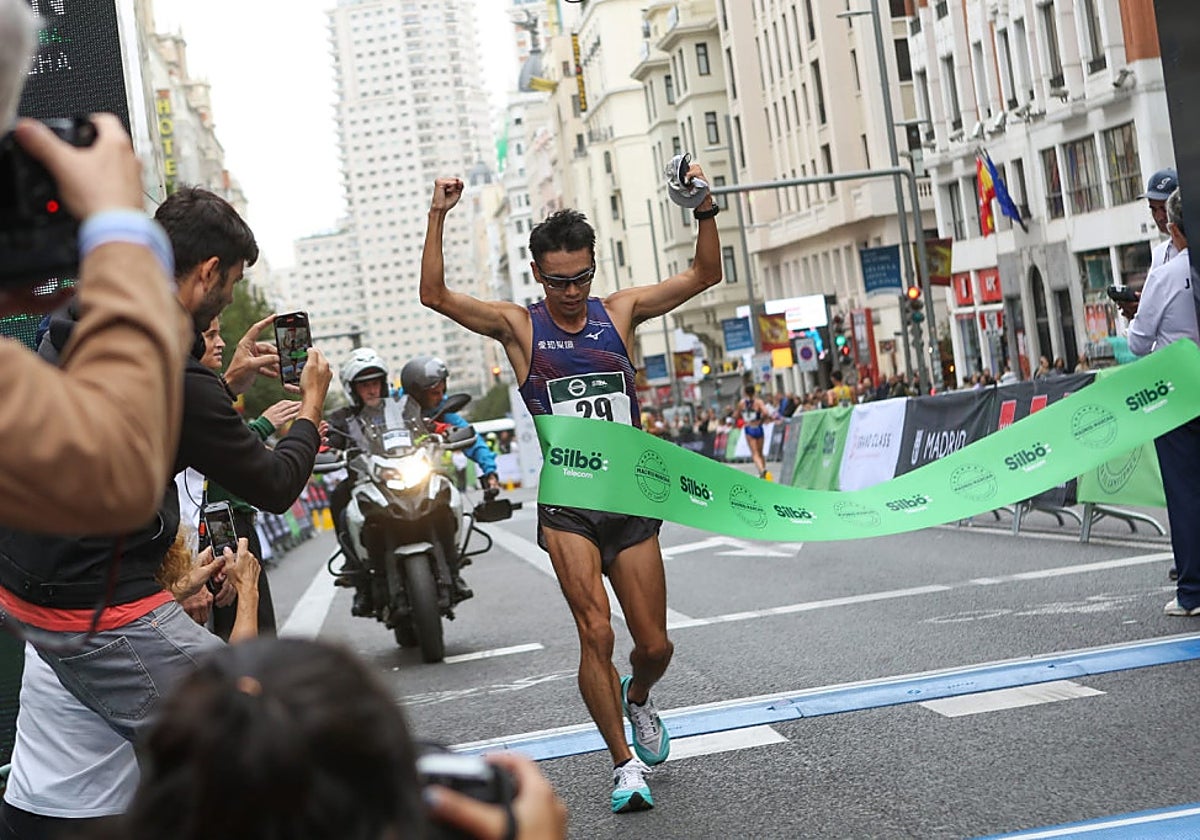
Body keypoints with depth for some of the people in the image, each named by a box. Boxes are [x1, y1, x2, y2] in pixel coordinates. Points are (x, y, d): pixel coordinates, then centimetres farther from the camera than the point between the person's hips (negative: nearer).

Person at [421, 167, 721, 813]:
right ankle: (625, 764, -1)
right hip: (567, 503, -2)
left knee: (655, 646, 6)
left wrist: (705, 211, -5)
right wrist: (438, 217, -17)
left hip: (632, 496, 3)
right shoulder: (519, 325, 1)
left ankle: (637, 697, 41)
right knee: (595, 632, -16)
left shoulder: (619, 311, 7)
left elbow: (704, 275, 8)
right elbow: (434, 296, -9)